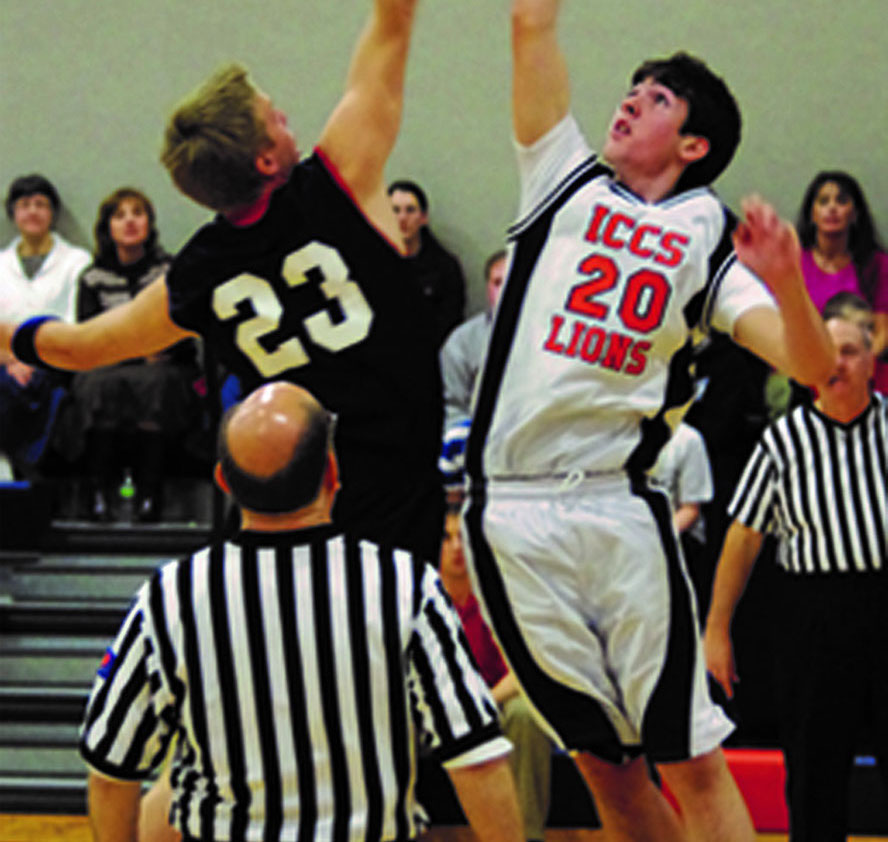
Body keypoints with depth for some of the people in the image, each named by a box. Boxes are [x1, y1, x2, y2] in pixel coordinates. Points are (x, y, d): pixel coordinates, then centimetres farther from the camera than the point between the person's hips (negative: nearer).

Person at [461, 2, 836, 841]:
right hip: (509, 517, 1)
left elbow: (810, 364, -4)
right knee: (603, 761, 6)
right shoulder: (567, 182, 13)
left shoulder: (709, 240, 9)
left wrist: (786, 281, -21)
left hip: (619, 511, -1)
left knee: (690, 760, -4)